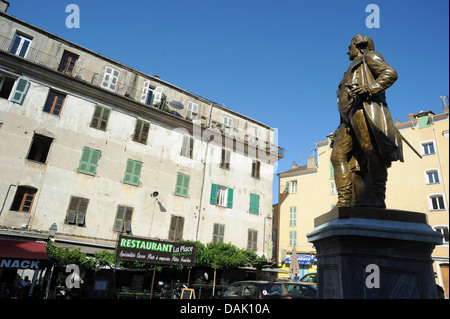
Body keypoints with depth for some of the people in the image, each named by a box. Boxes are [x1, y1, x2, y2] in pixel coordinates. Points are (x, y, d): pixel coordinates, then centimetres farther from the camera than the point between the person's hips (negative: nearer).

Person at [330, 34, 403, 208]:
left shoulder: (369, 56, 19)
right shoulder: (352, 72, 41)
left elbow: (390, 73, 1)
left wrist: (369, 88, -16)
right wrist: (341, 128, 23)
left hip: (364, 108, -8)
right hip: (349, 117, 8)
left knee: (371, 150, -19)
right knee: (338, 155, -9)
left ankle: (378, 198, -21)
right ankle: (344, 201, -18)